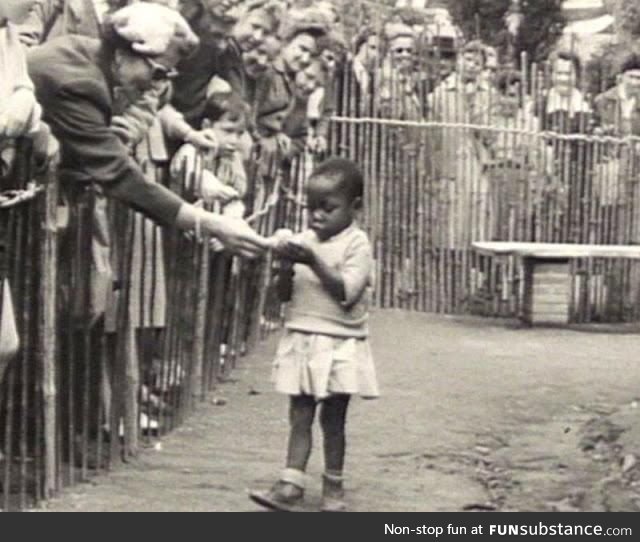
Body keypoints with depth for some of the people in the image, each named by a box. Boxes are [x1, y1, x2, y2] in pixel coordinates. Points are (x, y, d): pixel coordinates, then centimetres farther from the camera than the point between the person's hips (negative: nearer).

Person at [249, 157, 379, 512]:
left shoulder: (356, 243, -8)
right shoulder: (304, 240, 8)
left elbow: (346, 293, -19)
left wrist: (313, 262, -25)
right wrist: (283, 263, -8)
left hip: (339, 346, -4)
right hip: (301, 340, 5)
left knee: (333, 417, 5)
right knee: (299, 414, 2)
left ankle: (333, 486, 17)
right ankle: (291, 483, 1)